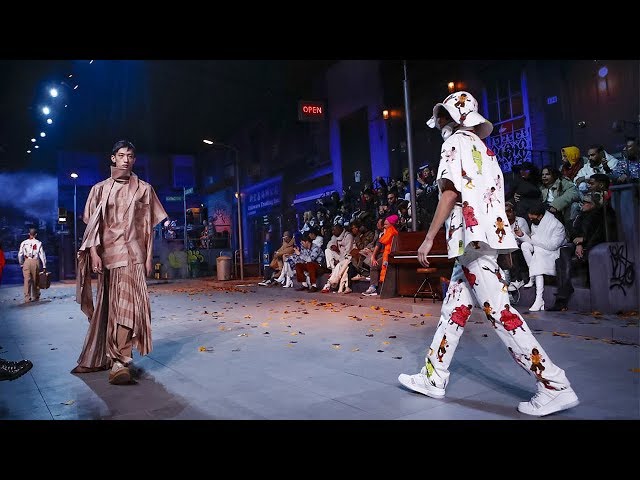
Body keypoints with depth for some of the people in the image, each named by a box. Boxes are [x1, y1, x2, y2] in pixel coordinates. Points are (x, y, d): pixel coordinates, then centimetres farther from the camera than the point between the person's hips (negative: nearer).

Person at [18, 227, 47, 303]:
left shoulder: (24, 243, 4)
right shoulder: (38, 243, -2)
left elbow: (20, 254, 6)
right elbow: (42, 255, -2)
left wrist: (21, 264, 18)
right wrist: (44, 266, 2)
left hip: (26, 262, 1)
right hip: (35, 261, -1)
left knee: (27, 280, 1)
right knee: (35, 280, 10)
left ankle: (27, 298, -2)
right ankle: (35, 297, 19)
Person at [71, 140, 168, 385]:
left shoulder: (144, 189, 7)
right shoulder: (100, 189, 10)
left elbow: (148, 227, 6)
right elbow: (92, 224, 5)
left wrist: (149, 257, 2)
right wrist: (94, 252, -7)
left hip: (132, 253, -2)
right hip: (107, 252, 2)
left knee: (126, 304, -11)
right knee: (106, 306, 9)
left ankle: (118, 360, -11)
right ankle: (100, 356, 22)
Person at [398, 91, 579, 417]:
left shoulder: (456, 142, -2)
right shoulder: (483, 149, 24)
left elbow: (450, 192, -14)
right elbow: (491, 196, 19)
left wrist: (429, 238, -13)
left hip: (473, 238, -10)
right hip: (486, 236, 10)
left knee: (499, 312, -9)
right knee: (454, 310, 9)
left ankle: (556, 386, -4)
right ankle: (433, 378, 16)